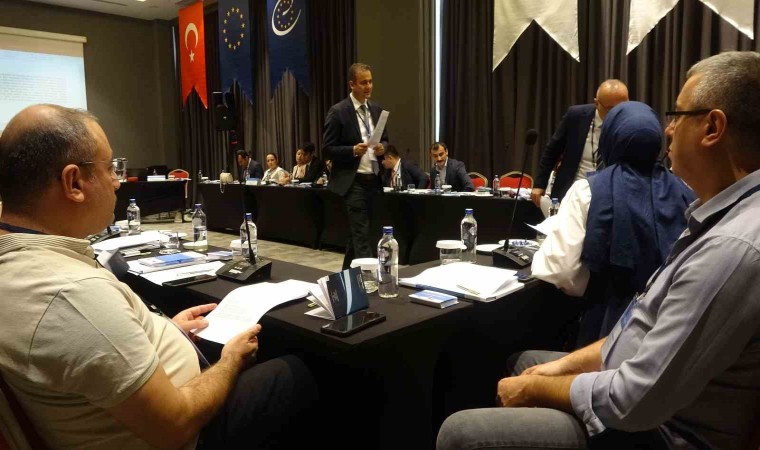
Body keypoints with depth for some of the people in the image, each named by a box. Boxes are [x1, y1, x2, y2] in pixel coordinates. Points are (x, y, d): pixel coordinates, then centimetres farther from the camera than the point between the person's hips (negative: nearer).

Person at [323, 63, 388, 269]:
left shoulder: (376, 109, 11)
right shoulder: (338, 111, -8)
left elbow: (384, 140, 20)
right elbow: (327, 150, -8)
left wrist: (382, 147, -4)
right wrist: (353, 150, -23)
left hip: (373, 180, 7)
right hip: (353, 181, -6)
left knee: (356, 233, 16)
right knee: (361, 235, -8)